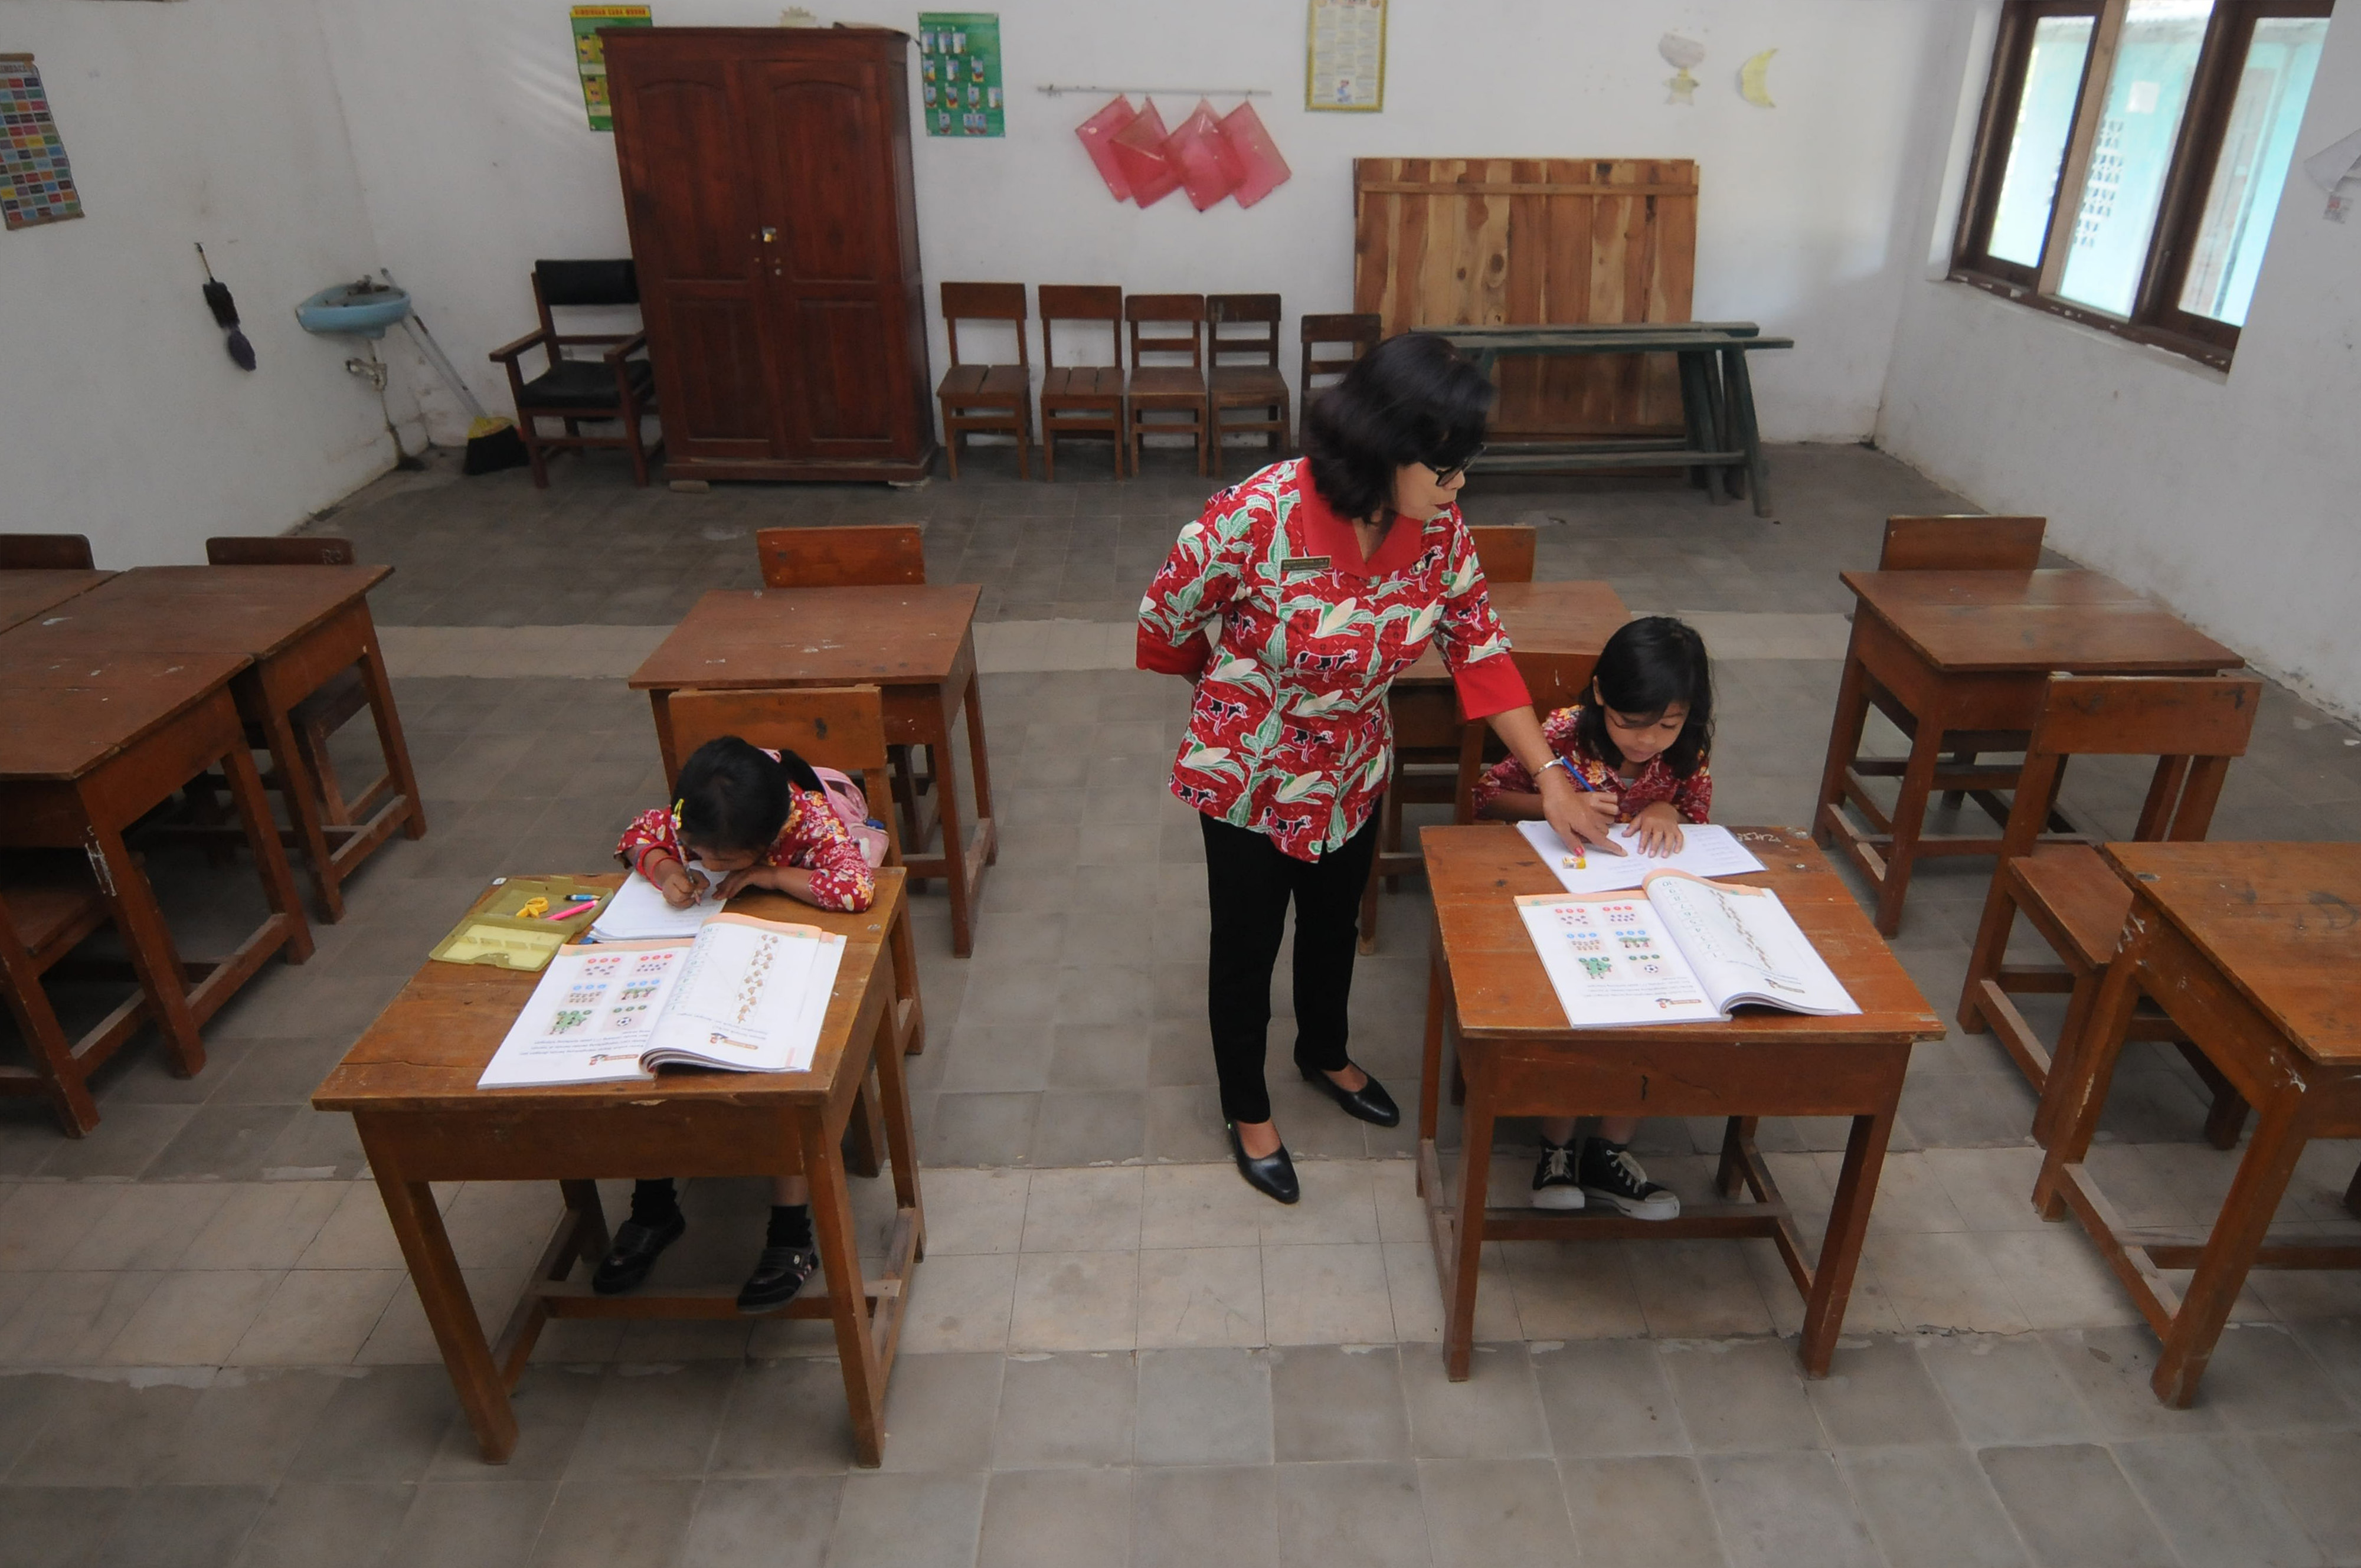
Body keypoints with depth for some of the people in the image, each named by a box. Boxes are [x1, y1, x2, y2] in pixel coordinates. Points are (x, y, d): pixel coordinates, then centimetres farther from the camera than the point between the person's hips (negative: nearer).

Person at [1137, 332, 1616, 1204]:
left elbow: (1480, 648, -6)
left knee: (1335, 926, 25)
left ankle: (1325, 1055, 54)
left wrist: (1552, 781, -9)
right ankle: (1247, 1110, 38)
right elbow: (1167, 614, -14)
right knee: (1247, 944, 14)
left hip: (1353, 769, 5)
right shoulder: (1258, 516, -31)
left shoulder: (1437, 527, -14)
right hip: (1249, 773, -5)